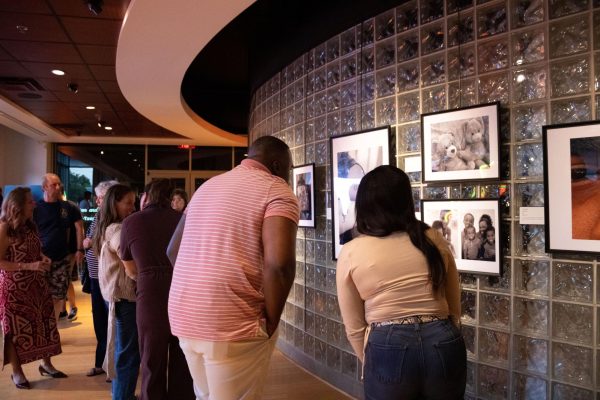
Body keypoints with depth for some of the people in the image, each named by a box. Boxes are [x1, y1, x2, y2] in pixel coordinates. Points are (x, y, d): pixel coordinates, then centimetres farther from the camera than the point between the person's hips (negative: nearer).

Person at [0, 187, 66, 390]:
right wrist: (30, 266, -23)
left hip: (36, 284, 7)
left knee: (43, 324, 11)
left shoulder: (30, 226, 8)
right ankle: (17, 372, 18)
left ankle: (46, 364, 26)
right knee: (16, 329, 3)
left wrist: (43, 259, 1)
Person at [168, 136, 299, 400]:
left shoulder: (208, 186, 17)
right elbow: (278, 264, -21)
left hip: (183, 316, 7)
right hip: (231, 324, -7)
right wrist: (271, 321, -9)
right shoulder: (276, 190, -7)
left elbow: (174, 249, 20)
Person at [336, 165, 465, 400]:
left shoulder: (350, 253, -2)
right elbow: (455, 309, 14)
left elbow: (354, 328, 3)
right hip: (444, 346, 3)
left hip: (388, 349, -2)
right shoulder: (434, 240, 4)